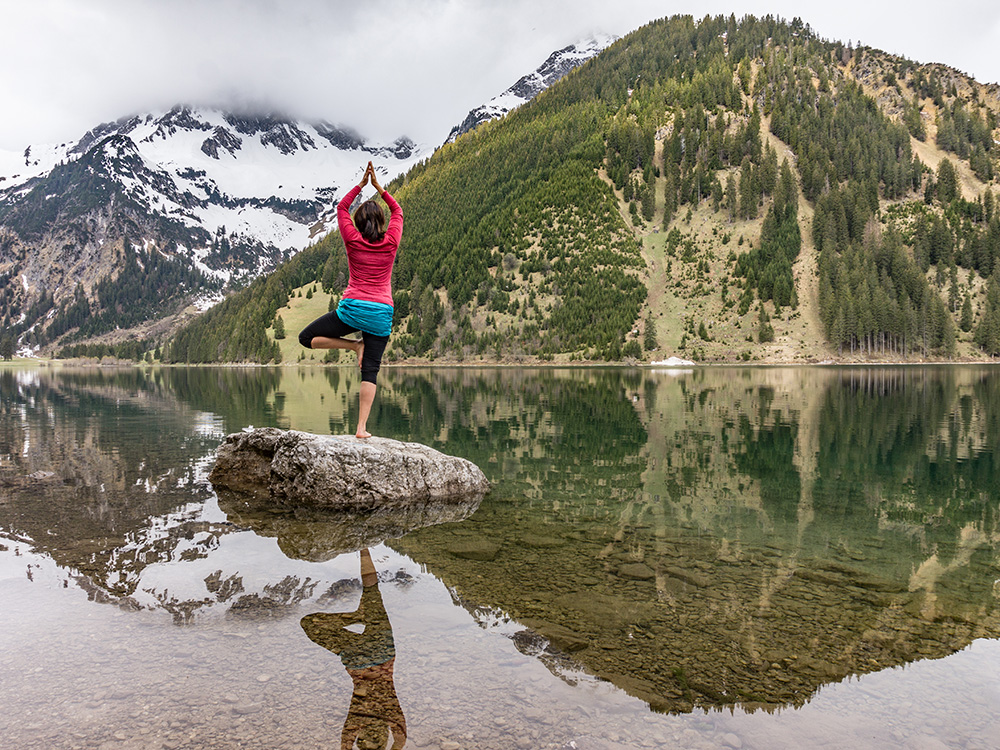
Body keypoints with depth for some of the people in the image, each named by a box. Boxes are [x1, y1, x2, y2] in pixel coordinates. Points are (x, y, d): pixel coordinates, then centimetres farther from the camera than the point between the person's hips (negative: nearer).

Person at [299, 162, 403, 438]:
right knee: (370, 372, 2)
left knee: (306, 338, 15)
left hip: (352, 308, -2)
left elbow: (341, 208, 19)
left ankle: (355, 345, 2)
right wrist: (378, 186, 21)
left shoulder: (353, 240, 2)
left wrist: (361, 184, 18)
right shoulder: (391, 242, 3)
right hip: (381, 312, 2)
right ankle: (362, 427, -6)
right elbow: (397, 211, 22)